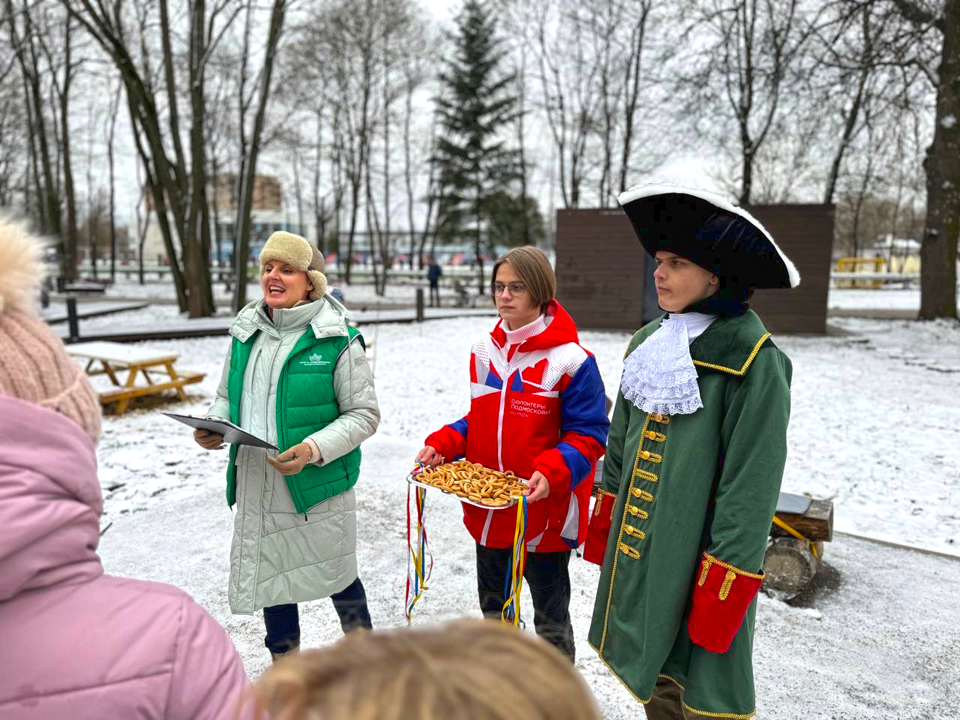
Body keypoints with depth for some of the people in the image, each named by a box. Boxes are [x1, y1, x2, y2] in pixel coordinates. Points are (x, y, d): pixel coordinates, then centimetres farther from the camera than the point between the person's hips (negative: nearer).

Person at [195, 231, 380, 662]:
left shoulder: (337, 340, -12)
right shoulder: (246, 332, 4)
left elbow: (364, 414, -11)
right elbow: (227, 397, 16)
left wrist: (314, 450, -25)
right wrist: (212, 425, -6)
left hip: (318, 484, -5)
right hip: (255, 485, 5)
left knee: (335, 576, 14)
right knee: (270, 577, 19)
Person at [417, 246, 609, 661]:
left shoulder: (570, 359, -15)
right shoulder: (484, 350, 4)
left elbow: (588, 435, -13)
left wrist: (552, 473, -29)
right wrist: (441, 446, -3)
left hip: (544, 513, -6)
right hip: (486, 510, 6)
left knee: (550, 616, 13)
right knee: (492, 607, 23)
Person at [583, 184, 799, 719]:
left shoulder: (754, 362, -16)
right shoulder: (649, 344, 6)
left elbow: (751, 486, -16)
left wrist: (723, 584, -16)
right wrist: (604, 522, 15)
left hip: (699, 558, -6)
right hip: (637, 550, 7)